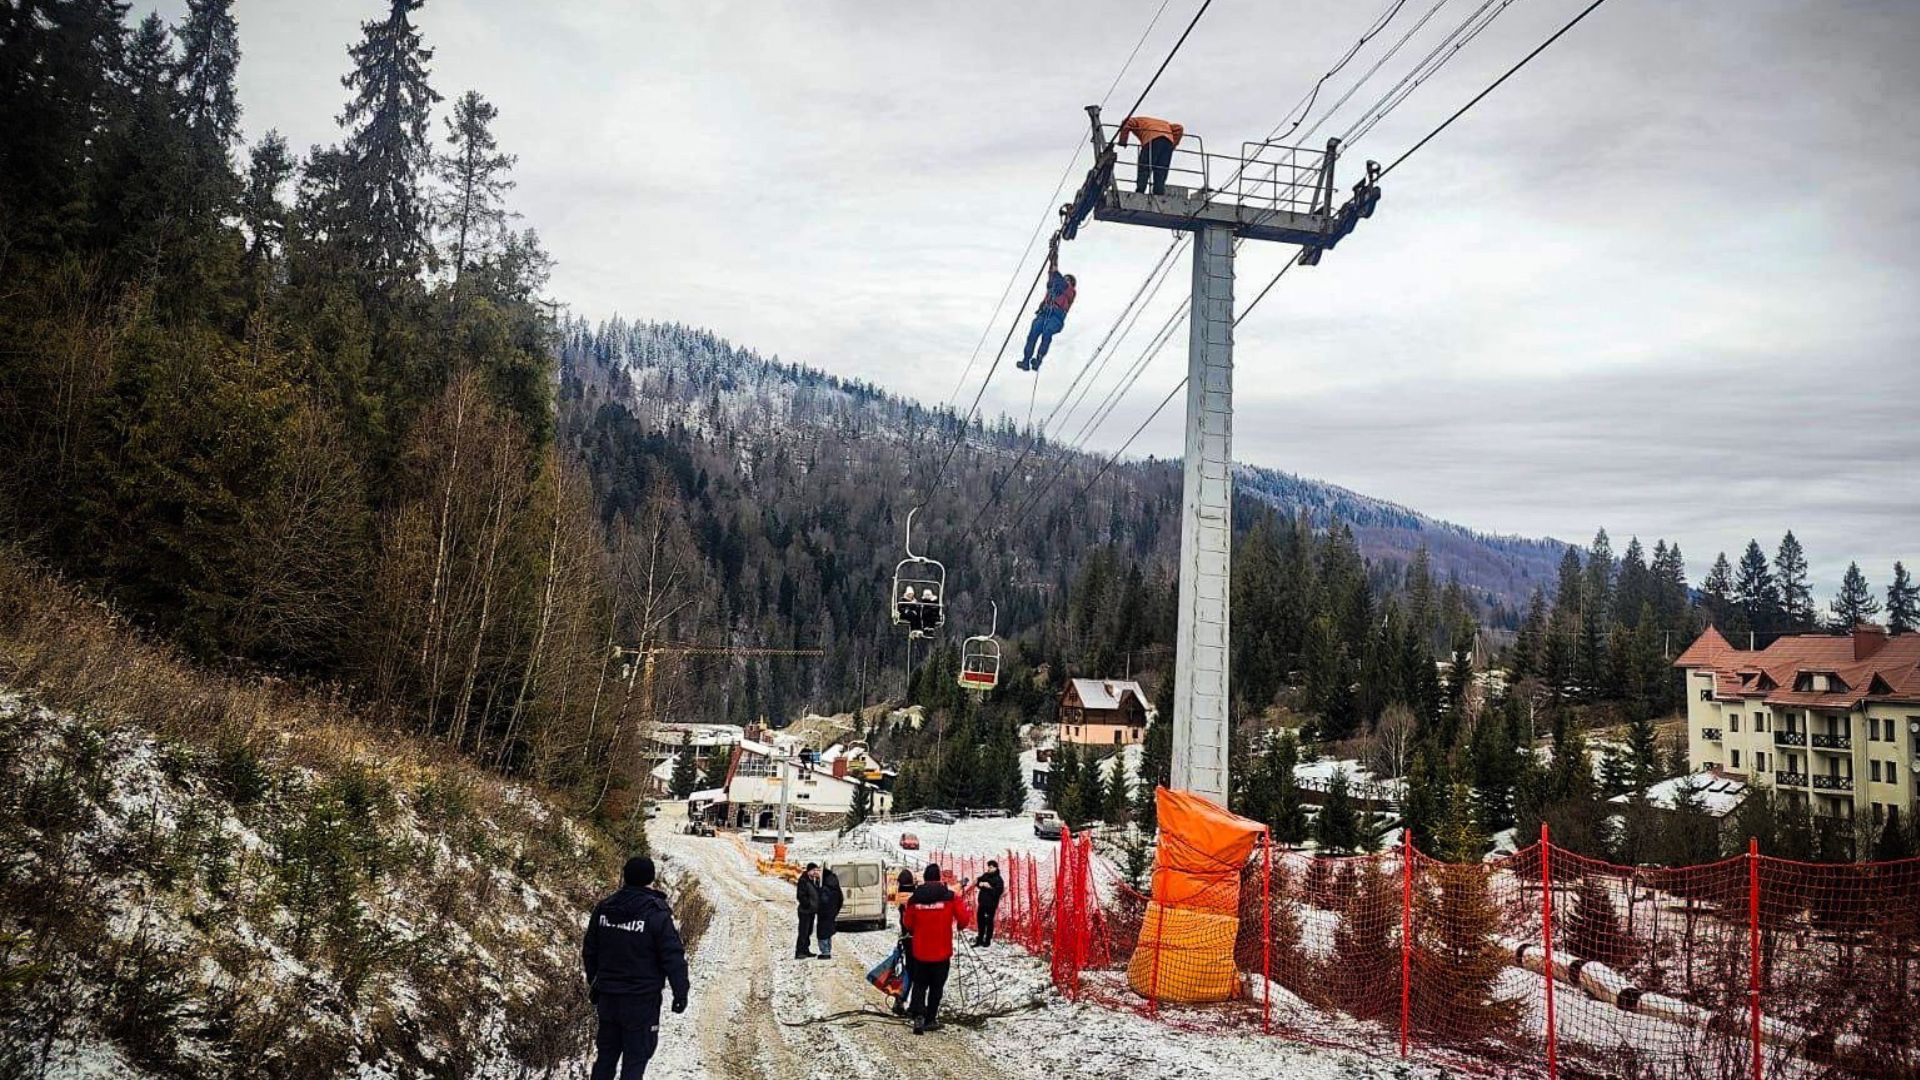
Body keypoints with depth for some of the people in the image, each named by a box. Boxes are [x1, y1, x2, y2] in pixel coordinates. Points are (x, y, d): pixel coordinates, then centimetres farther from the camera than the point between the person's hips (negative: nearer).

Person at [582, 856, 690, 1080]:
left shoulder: (603, 908, 2)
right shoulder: (657, 914, -16)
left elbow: (589, 952, 12)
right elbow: (673, 956, -15)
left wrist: (594, 985, 25)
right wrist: (680, 992, -5)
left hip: (608, 996, 5)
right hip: (642, 999, -5)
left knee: (606, 1053, 18)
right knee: (635, 1056, 3)